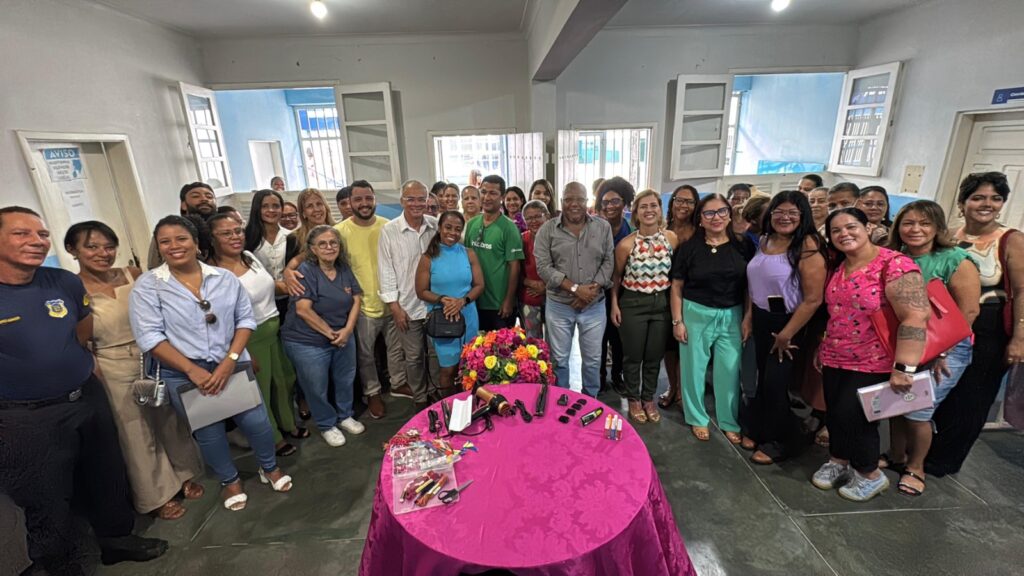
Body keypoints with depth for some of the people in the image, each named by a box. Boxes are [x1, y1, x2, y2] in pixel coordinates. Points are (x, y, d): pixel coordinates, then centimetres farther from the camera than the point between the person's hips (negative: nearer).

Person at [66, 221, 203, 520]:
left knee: (170, 421, 17)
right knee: (136, 435, 13)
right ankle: (157, 496, 33)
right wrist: (98, 385, -8)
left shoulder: (134, 275, -3)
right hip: (113, 372, -3)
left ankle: (183, 475, 40)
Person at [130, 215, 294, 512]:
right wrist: (192, 369, -17)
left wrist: (230, 360, -13)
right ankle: (230, 480, 40)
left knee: (256, 420, 6)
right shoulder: (147, 285, -6)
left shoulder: (225, 278, -1)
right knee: (209, 432, 14)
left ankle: (270, 468, 34)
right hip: (184, 375, -1)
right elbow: (149, 336, -11)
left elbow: (246, 318, -1)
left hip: (232, 367, 1)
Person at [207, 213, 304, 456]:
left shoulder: (249, 256, 1)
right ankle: (273, 439, 32)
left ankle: (288, 424, 43)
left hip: (275, 328, 7)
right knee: (260, 390, 12)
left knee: (284, 380, 20)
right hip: (249, 339, -7)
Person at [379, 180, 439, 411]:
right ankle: (419, 399, 31)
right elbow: (386, 271, -4)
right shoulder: (389, 231, -6)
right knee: (413, 356, 11)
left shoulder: (436, 226, 0)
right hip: (408, 307, -2)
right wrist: (394, 306, -7)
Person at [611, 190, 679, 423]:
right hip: (633, 304, -2)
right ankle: (633, 400, 33)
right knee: (633, 356, 11)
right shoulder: (626, 244, -13)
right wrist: (614, 304, -1)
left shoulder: (672, 238, -5)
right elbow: (616, 276, 0)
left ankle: (648, 398, 37)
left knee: (655, 356, 16)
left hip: (662, 303, 3)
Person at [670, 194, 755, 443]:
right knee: (694, 368, 9)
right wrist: (677, 321, -5)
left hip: (732, 316, 1)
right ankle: (697, 419, 29)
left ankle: (729, 422, 28)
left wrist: (748, 317, -1)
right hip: (696, 314, -1)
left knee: (729, 370, 7)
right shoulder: (689, 247, -5)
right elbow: (677, 286, -2)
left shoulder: (743, 245, 0)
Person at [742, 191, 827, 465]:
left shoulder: (808, 247, -16)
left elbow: (813, 299, -19)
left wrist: (786, 335, -16)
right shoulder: (765, 241, 4)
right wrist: (749, 317, 5)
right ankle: (757, 429, 34)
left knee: (775, 383, 4)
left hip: (788, 322, -5)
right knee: (763, 378, 15)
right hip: (761, 319, 5)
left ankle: (779, 442, 27)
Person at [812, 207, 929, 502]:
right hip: (835, 359, 7)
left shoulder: (895, 265, -18)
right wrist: (823, 348, 17)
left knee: (853, 417, 1)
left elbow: (916, 317, -24)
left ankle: (871, 475, 26)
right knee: (835, 414, 14)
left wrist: (904, 367, -28)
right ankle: (838, 461, 36)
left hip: (874, 364, -6)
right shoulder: (838, 267, 6)